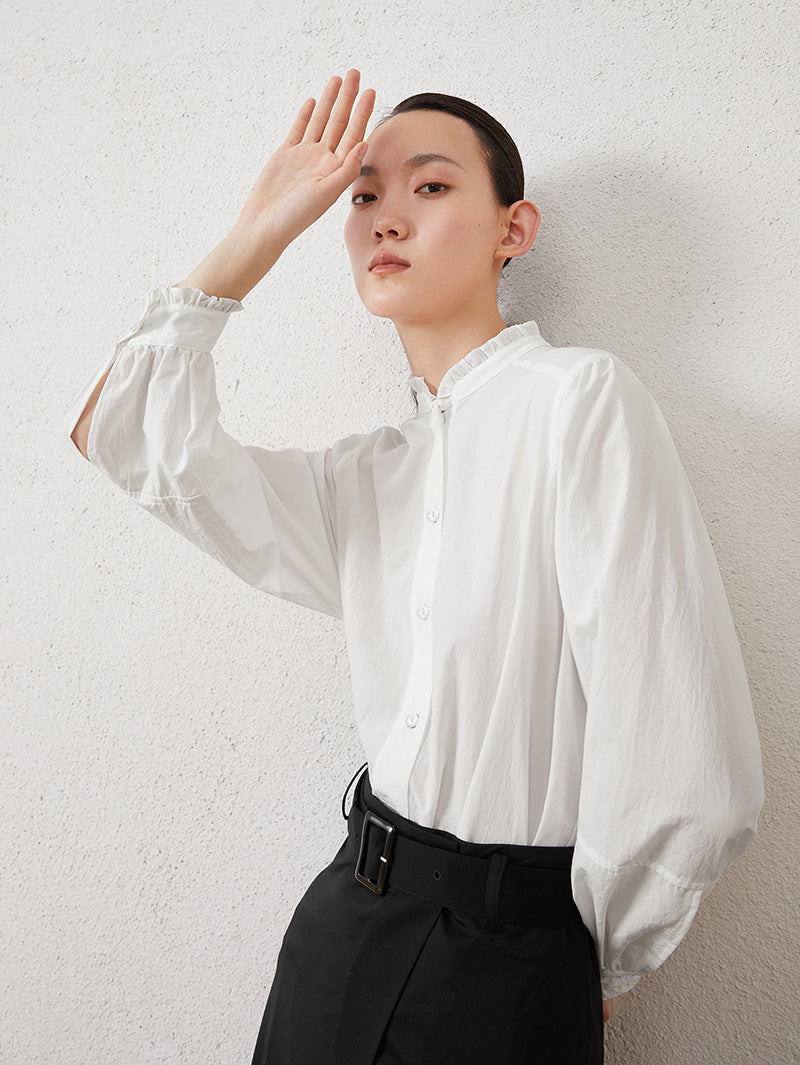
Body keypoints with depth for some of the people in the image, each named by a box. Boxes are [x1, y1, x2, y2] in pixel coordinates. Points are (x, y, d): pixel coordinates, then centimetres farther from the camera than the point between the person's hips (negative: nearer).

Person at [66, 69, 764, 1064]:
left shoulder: (580, 398, -13)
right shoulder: (366, 475, 7)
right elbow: (124, 433, 3)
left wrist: (598, 959, -2)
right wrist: (258, 234, -1)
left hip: (508, 954, -5)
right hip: (346, 915, 6)